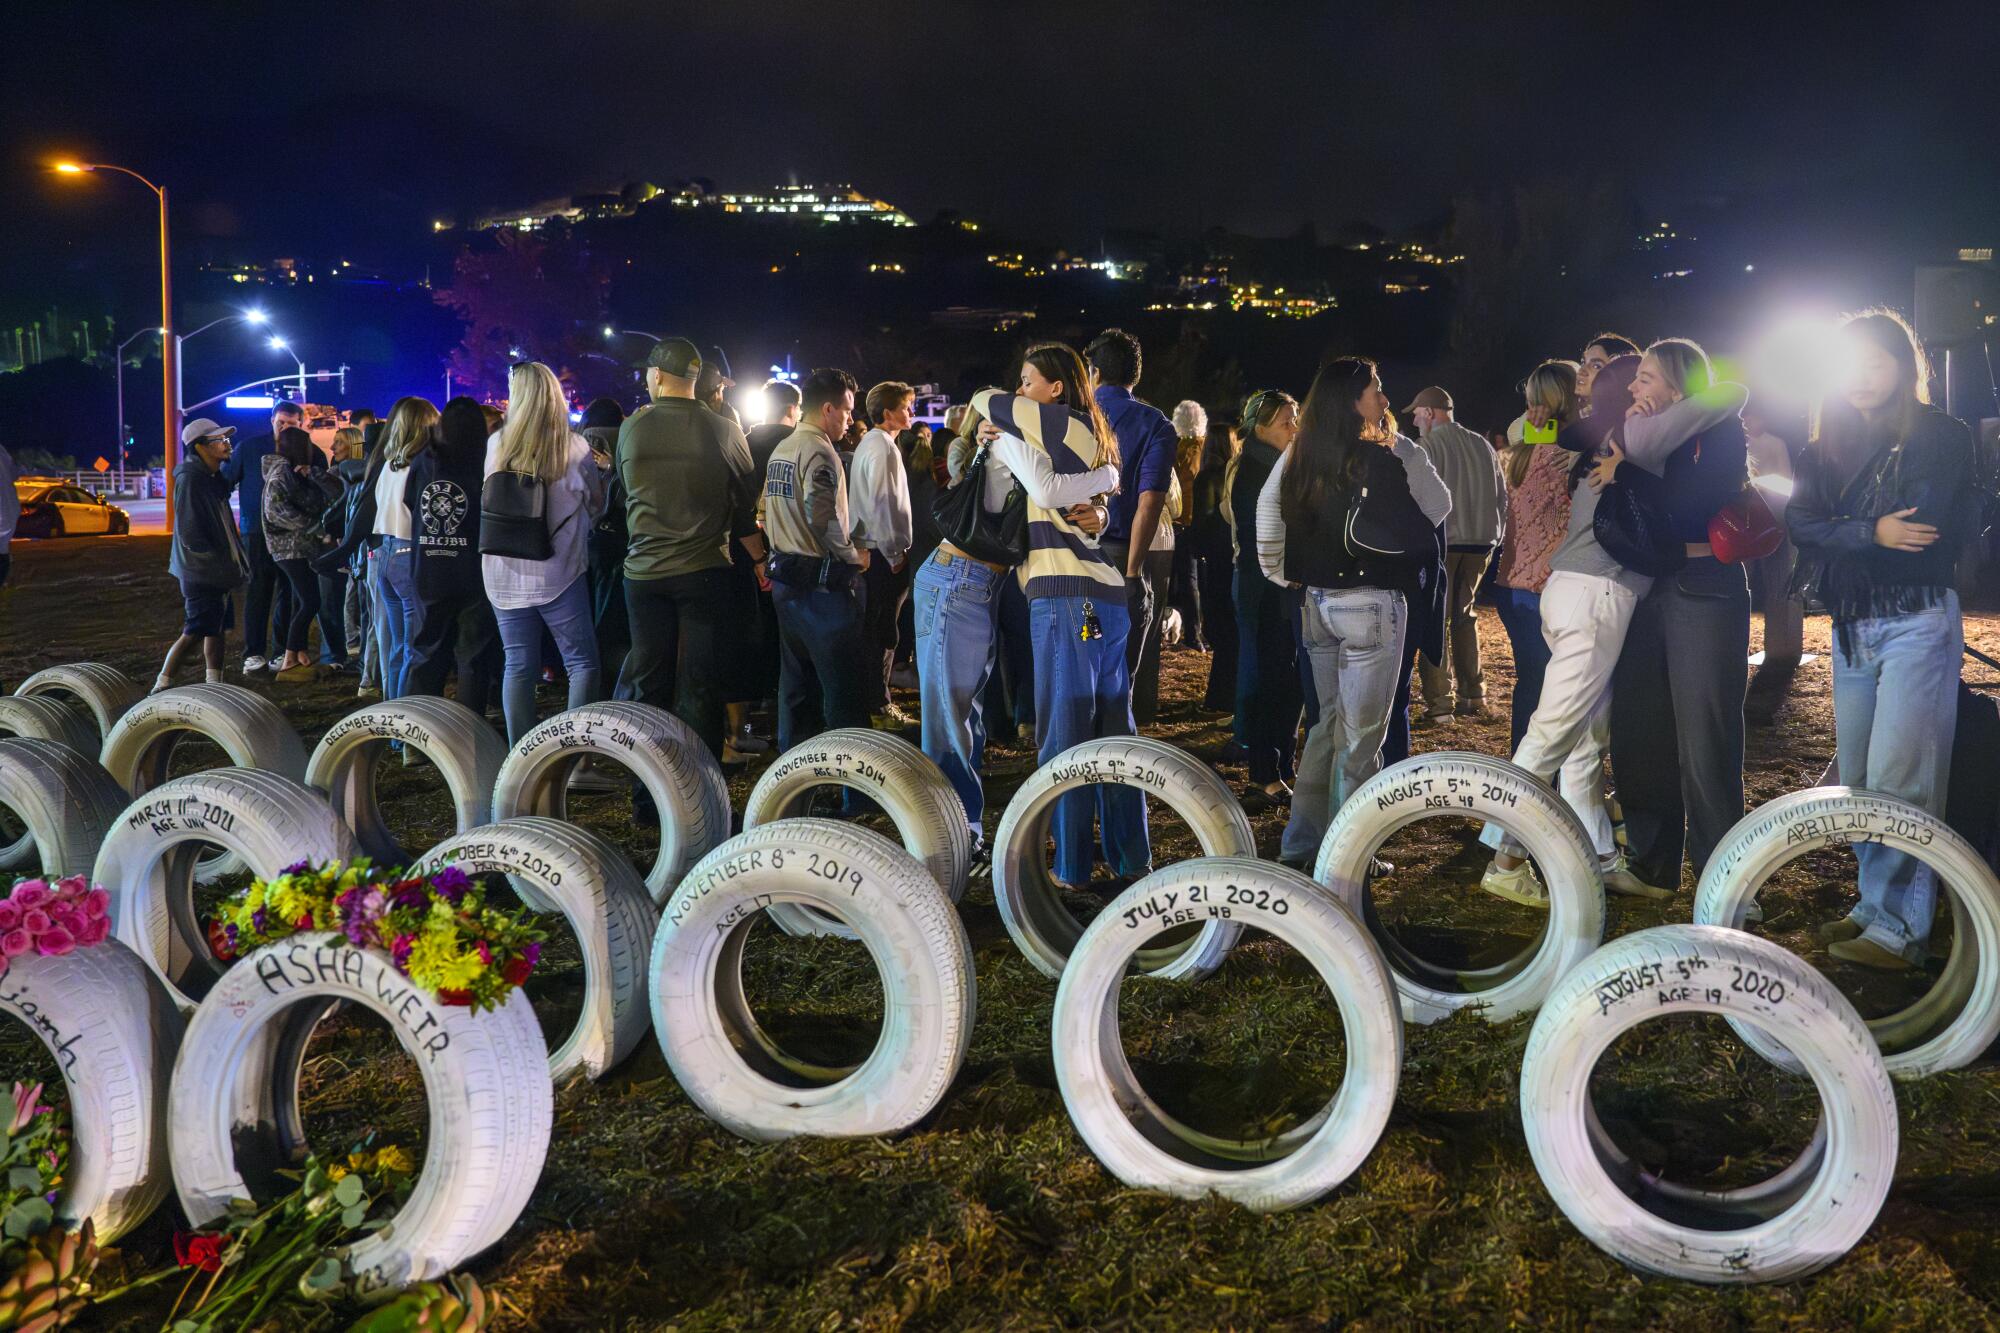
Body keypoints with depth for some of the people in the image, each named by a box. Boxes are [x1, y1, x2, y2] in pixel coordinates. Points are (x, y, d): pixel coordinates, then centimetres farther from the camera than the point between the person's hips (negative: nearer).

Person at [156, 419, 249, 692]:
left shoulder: (214, 477, 12)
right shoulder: (189, 479, -16)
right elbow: (190, 534, -21)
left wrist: (231, 564, 10)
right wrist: (217, 563, -16)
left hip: (217, 573, 9)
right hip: (200, 572, -9)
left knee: (217, 628, 11)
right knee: (194, 632, -7)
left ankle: (214, 685, 18)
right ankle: (162, 686, 0)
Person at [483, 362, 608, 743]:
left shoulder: (497, 444, 0)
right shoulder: (573, 447, -6)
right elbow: (597, 502, 7)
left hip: (504, 574, 3)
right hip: (558, 573, -3)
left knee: (518, 665, 9)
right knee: (581, 662, 4)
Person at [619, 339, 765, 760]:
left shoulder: (630, 429, -1)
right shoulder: (724, 431, -5)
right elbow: (746, 504, 2)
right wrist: (759, 559, 14)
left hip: (644, 571, 2)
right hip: (705, 570, -2)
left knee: (649, 682, 10)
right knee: (700, 685, 3)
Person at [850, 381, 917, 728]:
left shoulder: (870, 444, 17)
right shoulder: (882, 448, -15)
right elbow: (882, 504, -21)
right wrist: (895, 553, -15)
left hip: (872, 551, 10)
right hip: (884, 553, -10)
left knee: (876, 632, 14)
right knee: (881, 633, -5)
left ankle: (877, 702, 21)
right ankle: (878, 709, -1)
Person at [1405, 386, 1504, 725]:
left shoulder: (1429, 447, -8)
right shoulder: (1482, 445, 11)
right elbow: (1502, 495, 16)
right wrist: (1494, 537, 22)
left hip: (1441, 544, -6)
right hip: (1481, 544, 6)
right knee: (1464, 616, 17)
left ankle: (1439, 701, -8)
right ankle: (1473, 695, 18)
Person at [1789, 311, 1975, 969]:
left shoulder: (1941, 435, -3)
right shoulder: (1829, 447, 14)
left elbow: (1920, 529, -15)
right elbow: (1801, 521, -2)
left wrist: (1837, 535, -7)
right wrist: (1871, 532, -17)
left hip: (1916, 623, -6)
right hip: (1852, 628, 6)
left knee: (1897, 779, -9)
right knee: (1856, 778, 9)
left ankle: (1899, 928, -3)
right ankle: (1876, 905, 19)